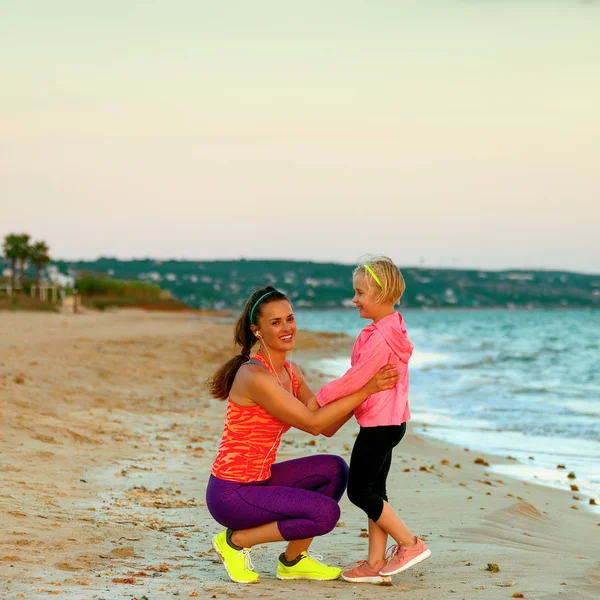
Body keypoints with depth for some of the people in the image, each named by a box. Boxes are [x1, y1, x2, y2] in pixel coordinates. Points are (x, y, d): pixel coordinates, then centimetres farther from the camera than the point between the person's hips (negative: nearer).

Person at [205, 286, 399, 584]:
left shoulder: (290, 371, 8)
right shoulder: (254, 376, -21)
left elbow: (327, 427, 4)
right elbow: (313, 423, -20)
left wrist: (366, 386, -6)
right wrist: (365, 390, -19)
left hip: (258, 481, 9)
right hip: (230, 494, -9)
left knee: (334, 469, 2)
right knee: (325, 512, -18)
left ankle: (294, 561, 10)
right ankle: (237, 540, -1)